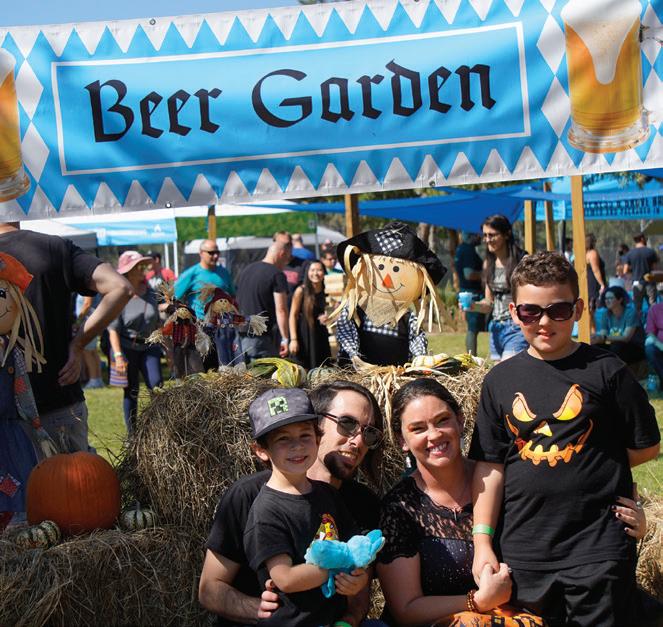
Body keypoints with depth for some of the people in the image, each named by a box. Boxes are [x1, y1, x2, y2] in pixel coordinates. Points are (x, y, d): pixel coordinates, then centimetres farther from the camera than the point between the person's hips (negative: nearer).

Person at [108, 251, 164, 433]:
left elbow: (157, 323, 15)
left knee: (157, 386, -10)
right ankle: (132, 434, 12)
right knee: (131, 392, 4)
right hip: (127, 347, -4)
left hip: (149, 346, 4)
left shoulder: (150, 293, 6)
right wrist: (118, 355, -20)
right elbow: (113, 329, -12)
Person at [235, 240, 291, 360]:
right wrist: (285, 339, -13)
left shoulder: (246, 270, 15)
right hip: (262, 340, -7)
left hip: (241, 337, 7)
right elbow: (281, 310, -15)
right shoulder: (277, 275, -9)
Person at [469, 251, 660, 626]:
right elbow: (490, 466, 7)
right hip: (524, 551, 3)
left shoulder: (606, 371, -2)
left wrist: (591, 470, 3)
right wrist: (482, 542, 2)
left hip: (599, 549, -3)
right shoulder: (500, 381, 7)